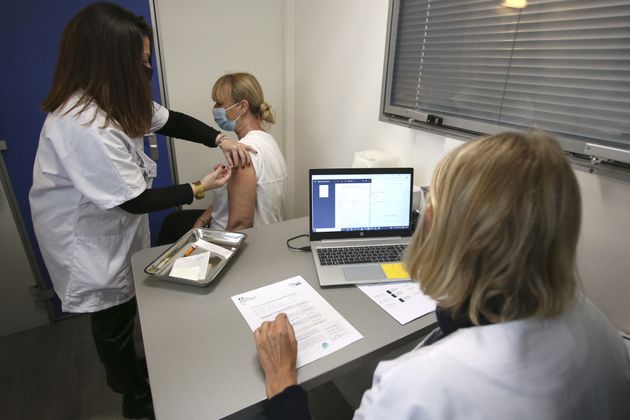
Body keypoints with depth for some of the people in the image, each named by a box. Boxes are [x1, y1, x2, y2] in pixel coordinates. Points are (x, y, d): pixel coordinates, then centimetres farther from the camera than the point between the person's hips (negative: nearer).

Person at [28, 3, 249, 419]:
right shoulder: (84, 127, -35)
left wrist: (221, 140, -11)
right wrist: (200, 188, -20)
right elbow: (136, 200, -29)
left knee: (123, 312, 26)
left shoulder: (113, 99, -6)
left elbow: (169, 120, 2)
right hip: (92, 244, -8)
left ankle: (129, 374, 54)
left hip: (117, 230, 8)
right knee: (114, 322, 15)